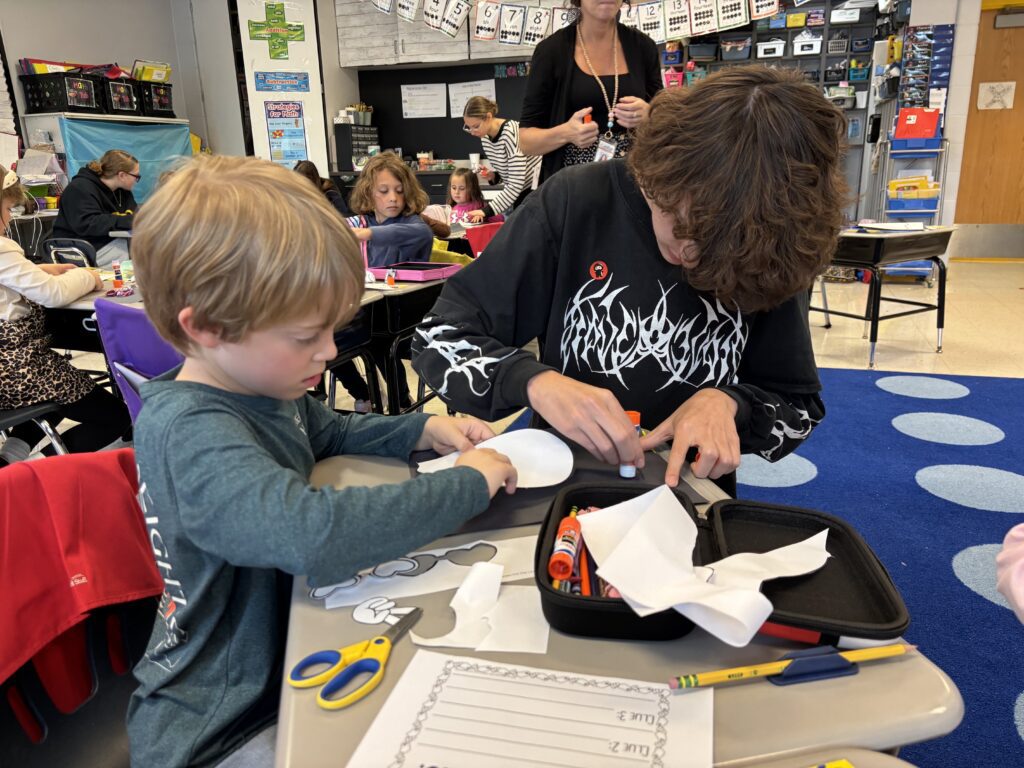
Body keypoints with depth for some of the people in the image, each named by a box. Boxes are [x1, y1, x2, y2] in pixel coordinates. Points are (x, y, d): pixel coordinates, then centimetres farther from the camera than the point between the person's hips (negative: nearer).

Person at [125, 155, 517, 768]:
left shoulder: (261, 383, -3)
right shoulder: (187, 432, -31)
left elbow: (330, 432, 18)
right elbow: (315, 535, -47)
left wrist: (422, 429, -2)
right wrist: (469, 484, -33)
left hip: (282, 662, 8)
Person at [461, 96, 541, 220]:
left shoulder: (511, 133, -24)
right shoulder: (485, 137, 0)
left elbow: (516, 184, -29)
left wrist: (487, 211, -30)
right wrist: (492, 176, -8)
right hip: (514, 195, 8)